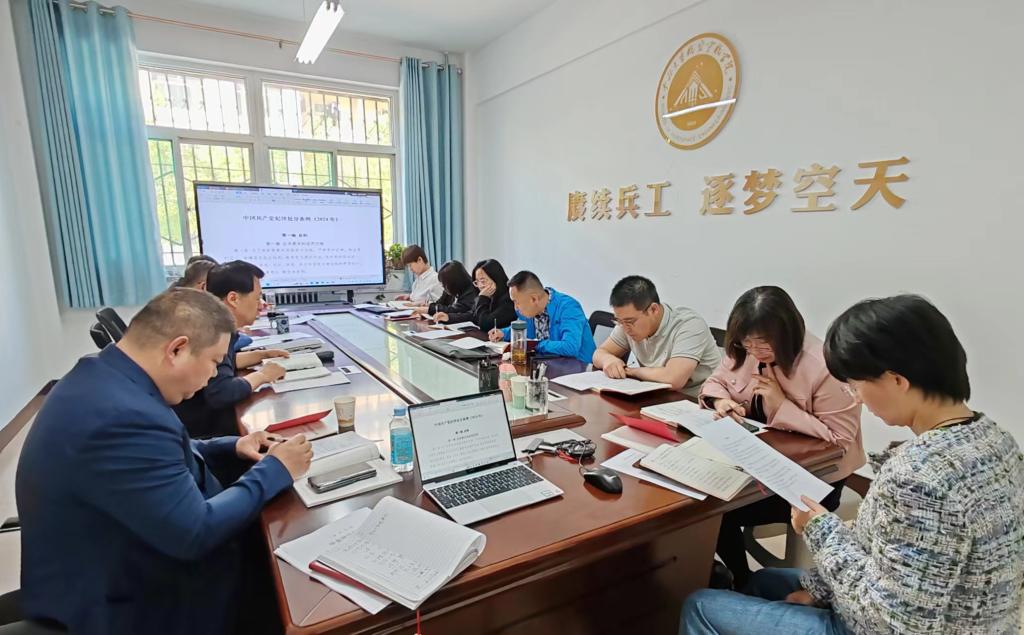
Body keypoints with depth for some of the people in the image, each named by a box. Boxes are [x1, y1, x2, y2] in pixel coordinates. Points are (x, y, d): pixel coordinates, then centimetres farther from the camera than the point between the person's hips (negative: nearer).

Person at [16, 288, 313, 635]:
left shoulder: (103, 376, -4)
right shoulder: (122, 417, -34)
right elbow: (196, 535, -28)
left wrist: (229, 448, 1)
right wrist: (273, 471, -17)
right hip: (114, 600, -8)